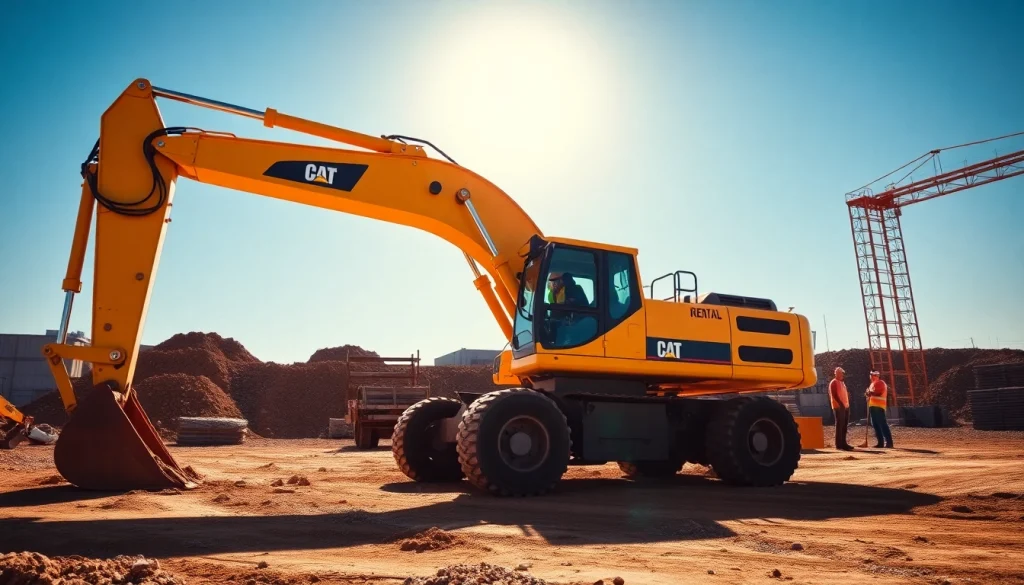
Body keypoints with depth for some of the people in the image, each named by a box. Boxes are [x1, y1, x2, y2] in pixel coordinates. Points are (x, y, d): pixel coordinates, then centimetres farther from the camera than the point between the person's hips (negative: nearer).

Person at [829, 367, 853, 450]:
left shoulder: (842, 382, 20)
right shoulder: (833, 382, -8)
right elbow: (834, 394, -17)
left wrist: (847, 404, 14)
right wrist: (840, 404, -24)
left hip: (845, 406, 9)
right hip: (839, 407, -9)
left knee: (845, 425, 10)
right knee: (839, 425, -8)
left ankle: (843, 443, 16)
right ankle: (839, 444, -7)